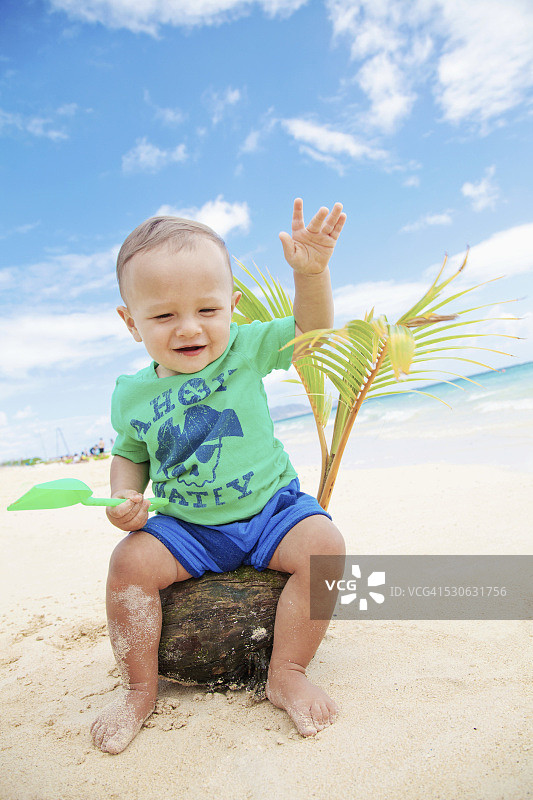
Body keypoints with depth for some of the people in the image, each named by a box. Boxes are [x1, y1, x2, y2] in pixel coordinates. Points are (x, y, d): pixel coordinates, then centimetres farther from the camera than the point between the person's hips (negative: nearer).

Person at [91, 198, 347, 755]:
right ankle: (139, 688, 6)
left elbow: (310, 330, -7)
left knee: (324, 544, -24)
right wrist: (124, 495, -8)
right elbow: (130, 455, 12)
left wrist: (310, 273, -25)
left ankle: (287, 674, -4)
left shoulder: (246, 348, -8)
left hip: (271, 508, -1)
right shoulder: (132, 396, -3)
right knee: (130, 562, -19)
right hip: (186, 526, 2)